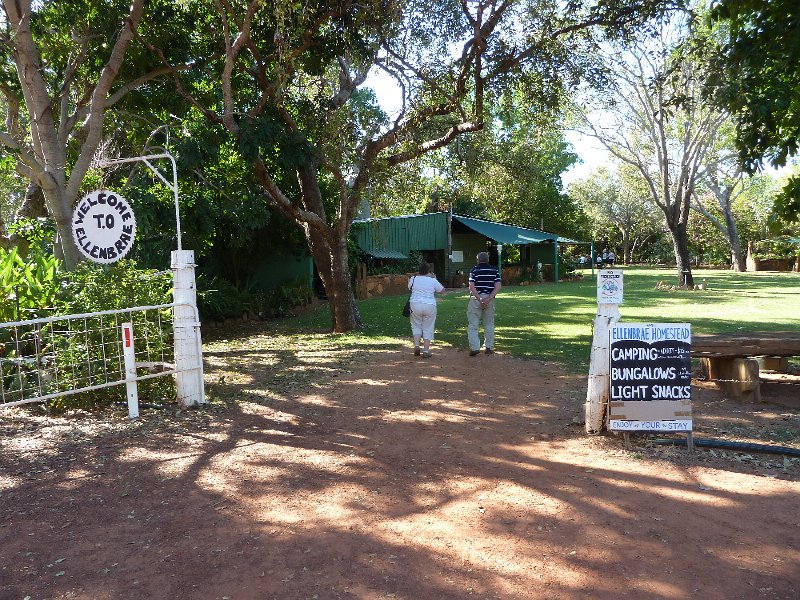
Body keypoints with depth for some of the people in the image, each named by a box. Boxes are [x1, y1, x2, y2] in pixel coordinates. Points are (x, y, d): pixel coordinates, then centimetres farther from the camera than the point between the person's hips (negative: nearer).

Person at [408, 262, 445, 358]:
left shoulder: (413, 279, 2)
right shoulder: (432, 280, -3)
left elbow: (410, 288, 22)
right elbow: (442, 290, 10)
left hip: (415, 304, 1)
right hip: (429, 306, -1)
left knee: (416, 326, 18)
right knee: (428, 328, 8)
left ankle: (416, 345, 1)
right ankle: (426, 351, 6)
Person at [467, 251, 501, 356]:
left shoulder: (474, 270, -2)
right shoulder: (494, 270, 5)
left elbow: (471, 287, -13)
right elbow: (498, 287, -5)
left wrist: (480, 299, -15)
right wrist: (488, 298, -13)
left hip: (476, 299, -3)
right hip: (489, 299, 3)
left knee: (473, 324, 2)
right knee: (489, 324, 14)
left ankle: (474, 347, -8)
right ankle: (489, 347, 16)